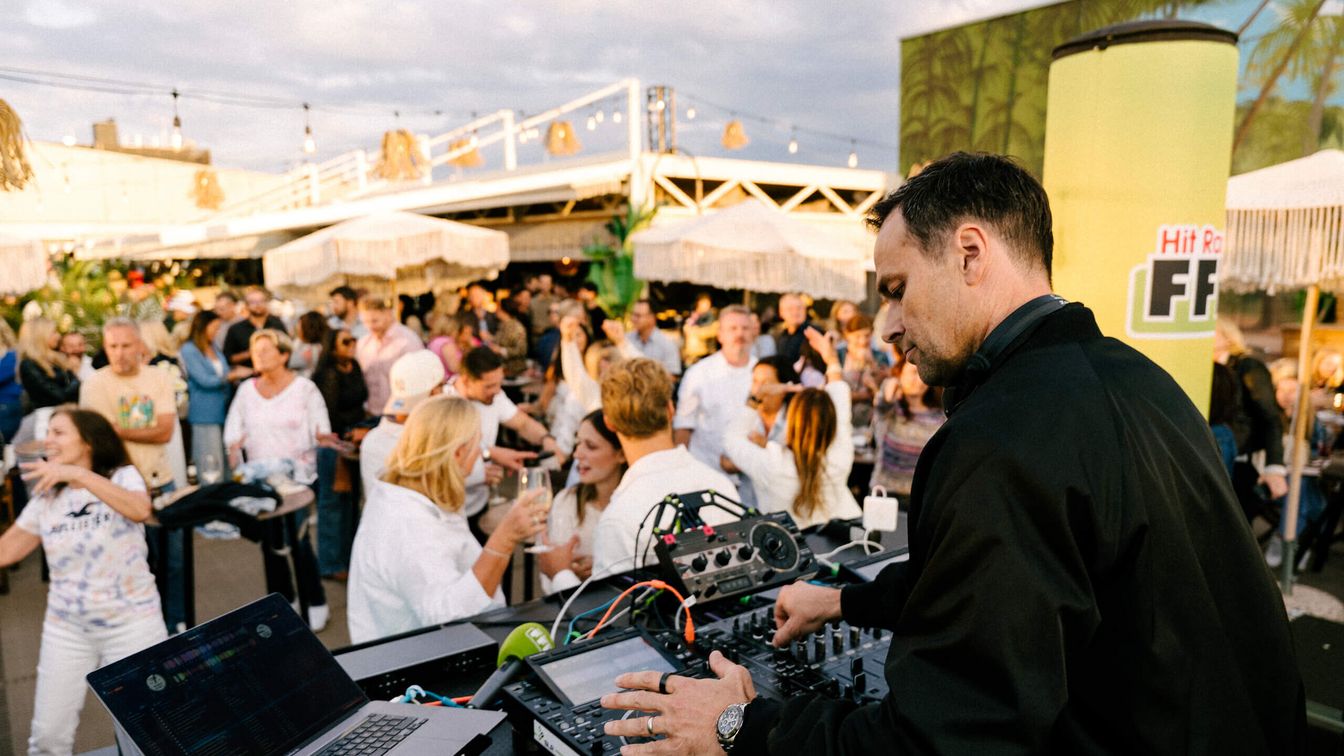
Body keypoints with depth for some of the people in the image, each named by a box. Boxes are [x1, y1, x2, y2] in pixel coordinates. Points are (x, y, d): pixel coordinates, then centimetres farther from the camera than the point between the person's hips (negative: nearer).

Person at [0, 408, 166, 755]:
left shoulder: (123, 477, -7)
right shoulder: (45, 497, 7)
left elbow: (139, 510, -29)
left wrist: (78, 473, -35)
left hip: (131, 623, -4)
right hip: (66, 628, 4)